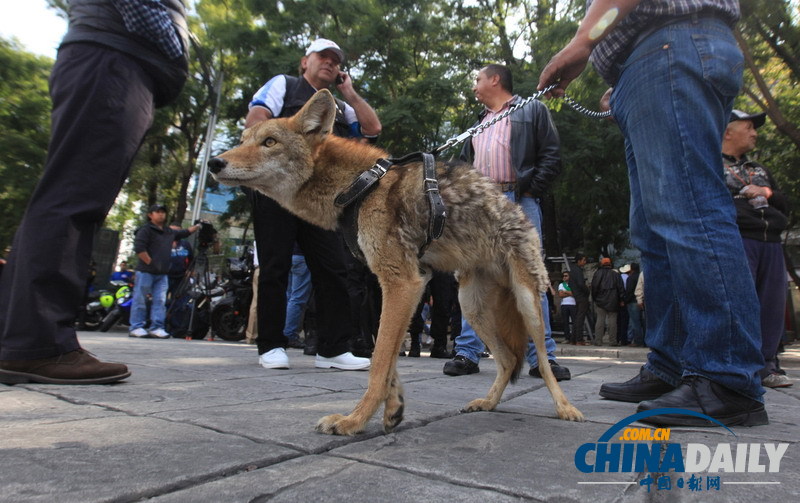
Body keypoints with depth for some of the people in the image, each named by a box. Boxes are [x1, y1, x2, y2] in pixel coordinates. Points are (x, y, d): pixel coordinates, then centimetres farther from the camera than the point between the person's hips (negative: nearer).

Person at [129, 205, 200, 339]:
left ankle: (156, 328, 3)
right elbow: (139, 248, -13)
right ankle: (136, 327, 3)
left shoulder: (170, 231, 19)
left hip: (162, 274, 6)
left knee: (160, 301, 1)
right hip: (146, 271, -6)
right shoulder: (145, 230, -3)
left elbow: (184, 233, 35)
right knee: (140, 300, -2)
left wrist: (197, 226, 26)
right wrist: (150, 262, -15)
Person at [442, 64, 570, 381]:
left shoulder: (532, 110, 11)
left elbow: (551, 157, 1)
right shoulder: (478, 122, 28)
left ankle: (542, 358, -3)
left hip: (519, 201, -5)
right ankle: (468, 353, 4)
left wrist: (530, 192, -9)